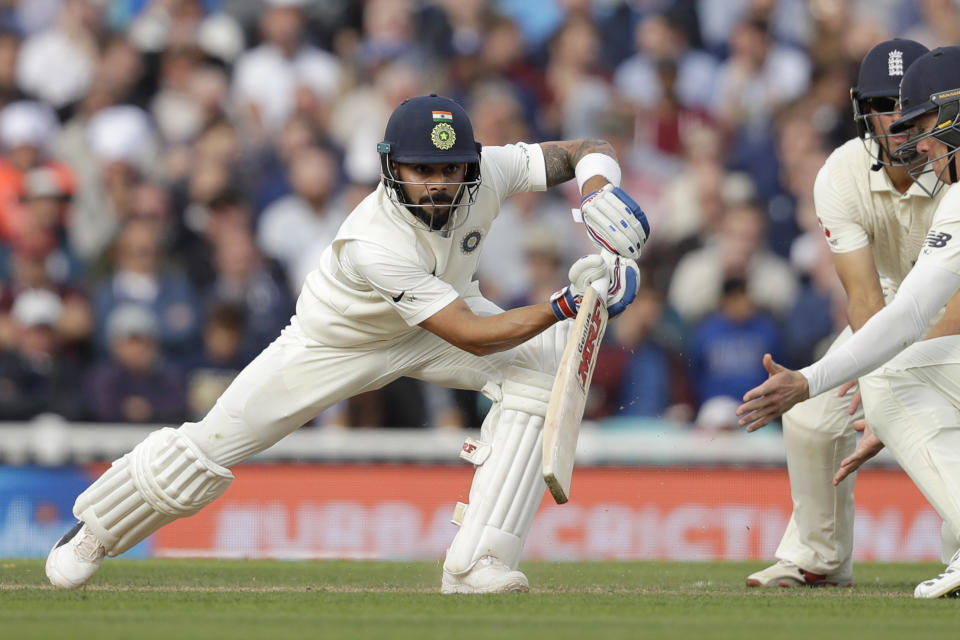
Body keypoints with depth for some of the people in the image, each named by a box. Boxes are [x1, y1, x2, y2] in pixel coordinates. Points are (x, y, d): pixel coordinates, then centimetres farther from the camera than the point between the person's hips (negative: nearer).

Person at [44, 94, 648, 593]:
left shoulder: (486, 172, -29)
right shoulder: (374, 244, -42)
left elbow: (588, 150, -17)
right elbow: (472, 337, -41)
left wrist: (599, 188, -40)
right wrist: (567, 304, -49)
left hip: (444, 305, 4)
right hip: (339, 340, -4)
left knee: (538, 372, -24)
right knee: (214, 443, -3)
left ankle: (475, 567, -22)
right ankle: (96, 531, 28)